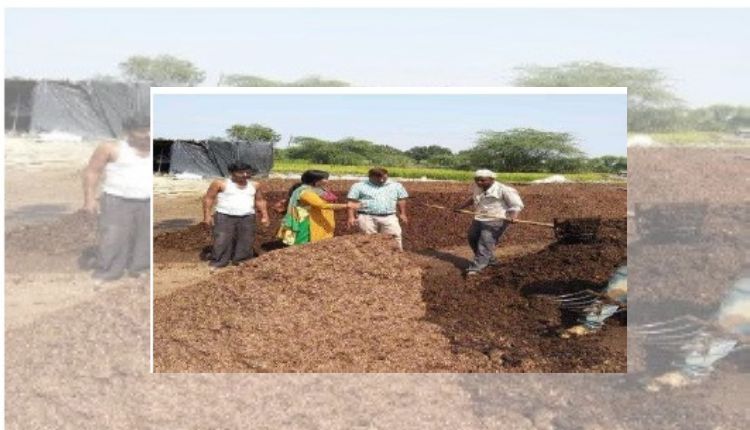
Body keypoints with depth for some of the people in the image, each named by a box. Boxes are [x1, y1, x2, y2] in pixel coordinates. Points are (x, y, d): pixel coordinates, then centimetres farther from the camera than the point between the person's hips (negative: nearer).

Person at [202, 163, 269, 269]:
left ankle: (241, 262, 12)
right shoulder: (220, 183, -4)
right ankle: (217, 263, 1)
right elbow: (208, 198, -2)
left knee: (245, 241, 2)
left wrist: (264, 216, 10)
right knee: (222, 240, -7)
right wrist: (207, 215, -9)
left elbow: (260, 201, 16)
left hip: (247, 217, 3)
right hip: (224, 216, -3)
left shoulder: (255, 185, 7)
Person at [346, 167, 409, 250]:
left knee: (394, 237, -6)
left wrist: (402, 214, 7)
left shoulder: (396, 186, 11)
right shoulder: (359, 186, 3)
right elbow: (352, 202, 0)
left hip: (389, 218, 2)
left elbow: (401, 200, 16)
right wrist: (351, 217, -8)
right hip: (367, 217, -1)